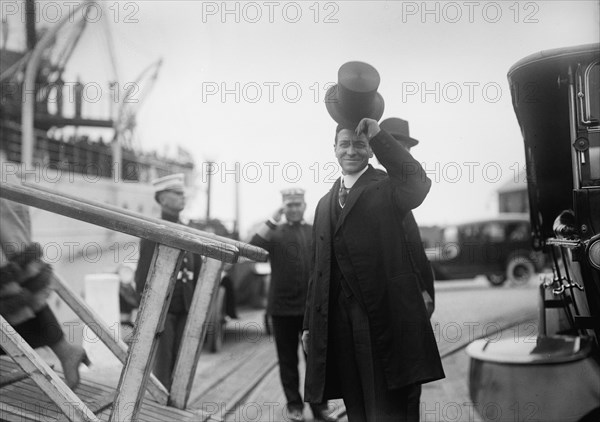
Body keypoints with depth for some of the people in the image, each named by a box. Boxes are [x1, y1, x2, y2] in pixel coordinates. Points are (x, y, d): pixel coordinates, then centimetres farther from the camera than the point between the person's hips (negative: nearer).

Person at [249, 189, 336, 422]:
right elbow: (253, 248, -16)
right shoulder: (275, 232, 3)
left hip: (313, 306, 1)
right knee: (288, 359, 9)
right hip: (283, 307, -1)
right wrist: (273, 220, -19)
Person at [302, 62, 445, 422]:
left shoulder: (387, 189, 3)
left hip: (388, 320, -5)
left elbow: (419, 183, -21)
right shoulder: (326, 203, 18)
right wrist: (310, 323, 16)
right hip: (340, 323, 5)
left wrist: (379, 135, -21)